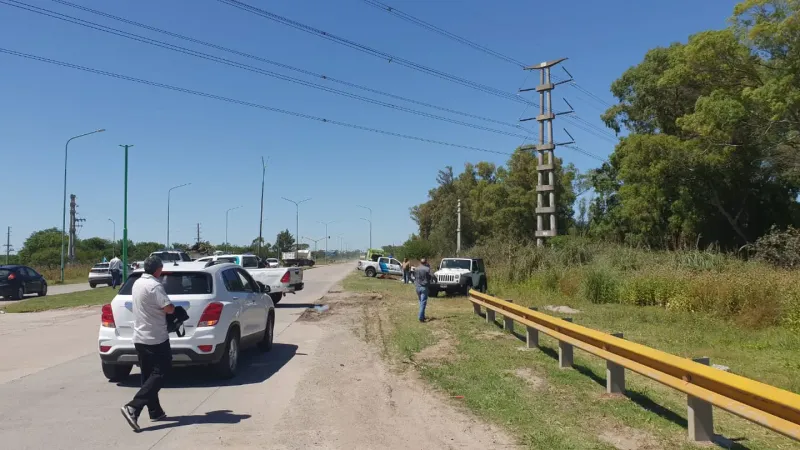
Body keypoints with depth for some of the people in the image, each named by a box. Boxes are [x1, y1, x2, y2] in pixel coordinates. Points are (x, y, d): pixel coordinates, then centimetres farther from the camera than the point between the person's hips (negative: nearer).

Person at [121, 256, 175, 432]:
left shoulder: (137, 283, 10)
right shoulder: (154, 285, -17)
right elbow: (168, 308, -21)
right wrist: (173, 307, -1)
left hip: (140, 337, 9)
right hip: (156, 338, -9)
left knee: (148, 375, 13)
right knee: (159, 374, -4)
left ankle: (155, 412, 19)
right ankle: (133, 407, -15)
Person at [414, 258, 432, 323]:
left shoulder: (417, 269, 1)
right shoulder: (427, 269, -11)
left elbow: (414, 277, 6)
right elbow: (429, 277, -2)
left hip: (418, 286, 4)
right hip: (424, 287, -4)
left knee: (421, 302, 18)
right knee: (423, 303, -3)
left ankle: (422, 316, 24)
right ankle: (421, 317, -11)